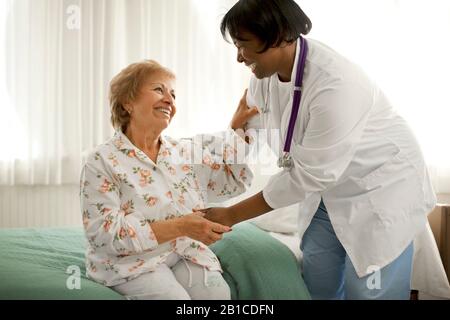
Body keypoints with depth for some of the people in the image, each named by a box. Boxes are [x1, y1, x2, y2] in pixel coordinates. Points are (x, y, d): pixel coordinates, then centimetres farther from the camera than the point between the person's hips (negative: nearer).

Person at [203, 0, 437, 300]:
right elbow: (244, 128, 4)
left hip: (380, 189, -7)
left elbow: (307, 175, -30)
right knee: (316, 285, 13)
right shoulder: (266, 72, -10)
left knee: (365, 291, 0)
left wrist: (232, 214, -22)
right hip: (329, 186, 7)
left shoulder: (335, 85, -34)